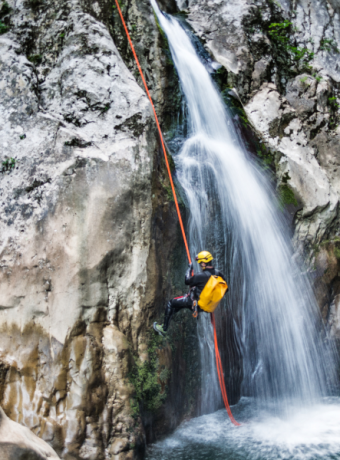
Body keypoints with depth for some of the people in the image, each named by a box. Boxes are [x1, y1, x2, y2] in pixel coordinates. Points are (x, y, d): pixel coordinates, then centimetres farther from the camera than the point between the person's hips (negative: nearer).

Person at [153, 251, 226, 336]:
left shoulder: (202, 276, -30)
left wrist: (189, 269, 0)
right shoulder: (219, 274, -10)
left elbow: (187, 281, -14)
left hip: (195, 302, -8)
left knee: (171, 303, 11)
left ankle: (164, 328, 20)